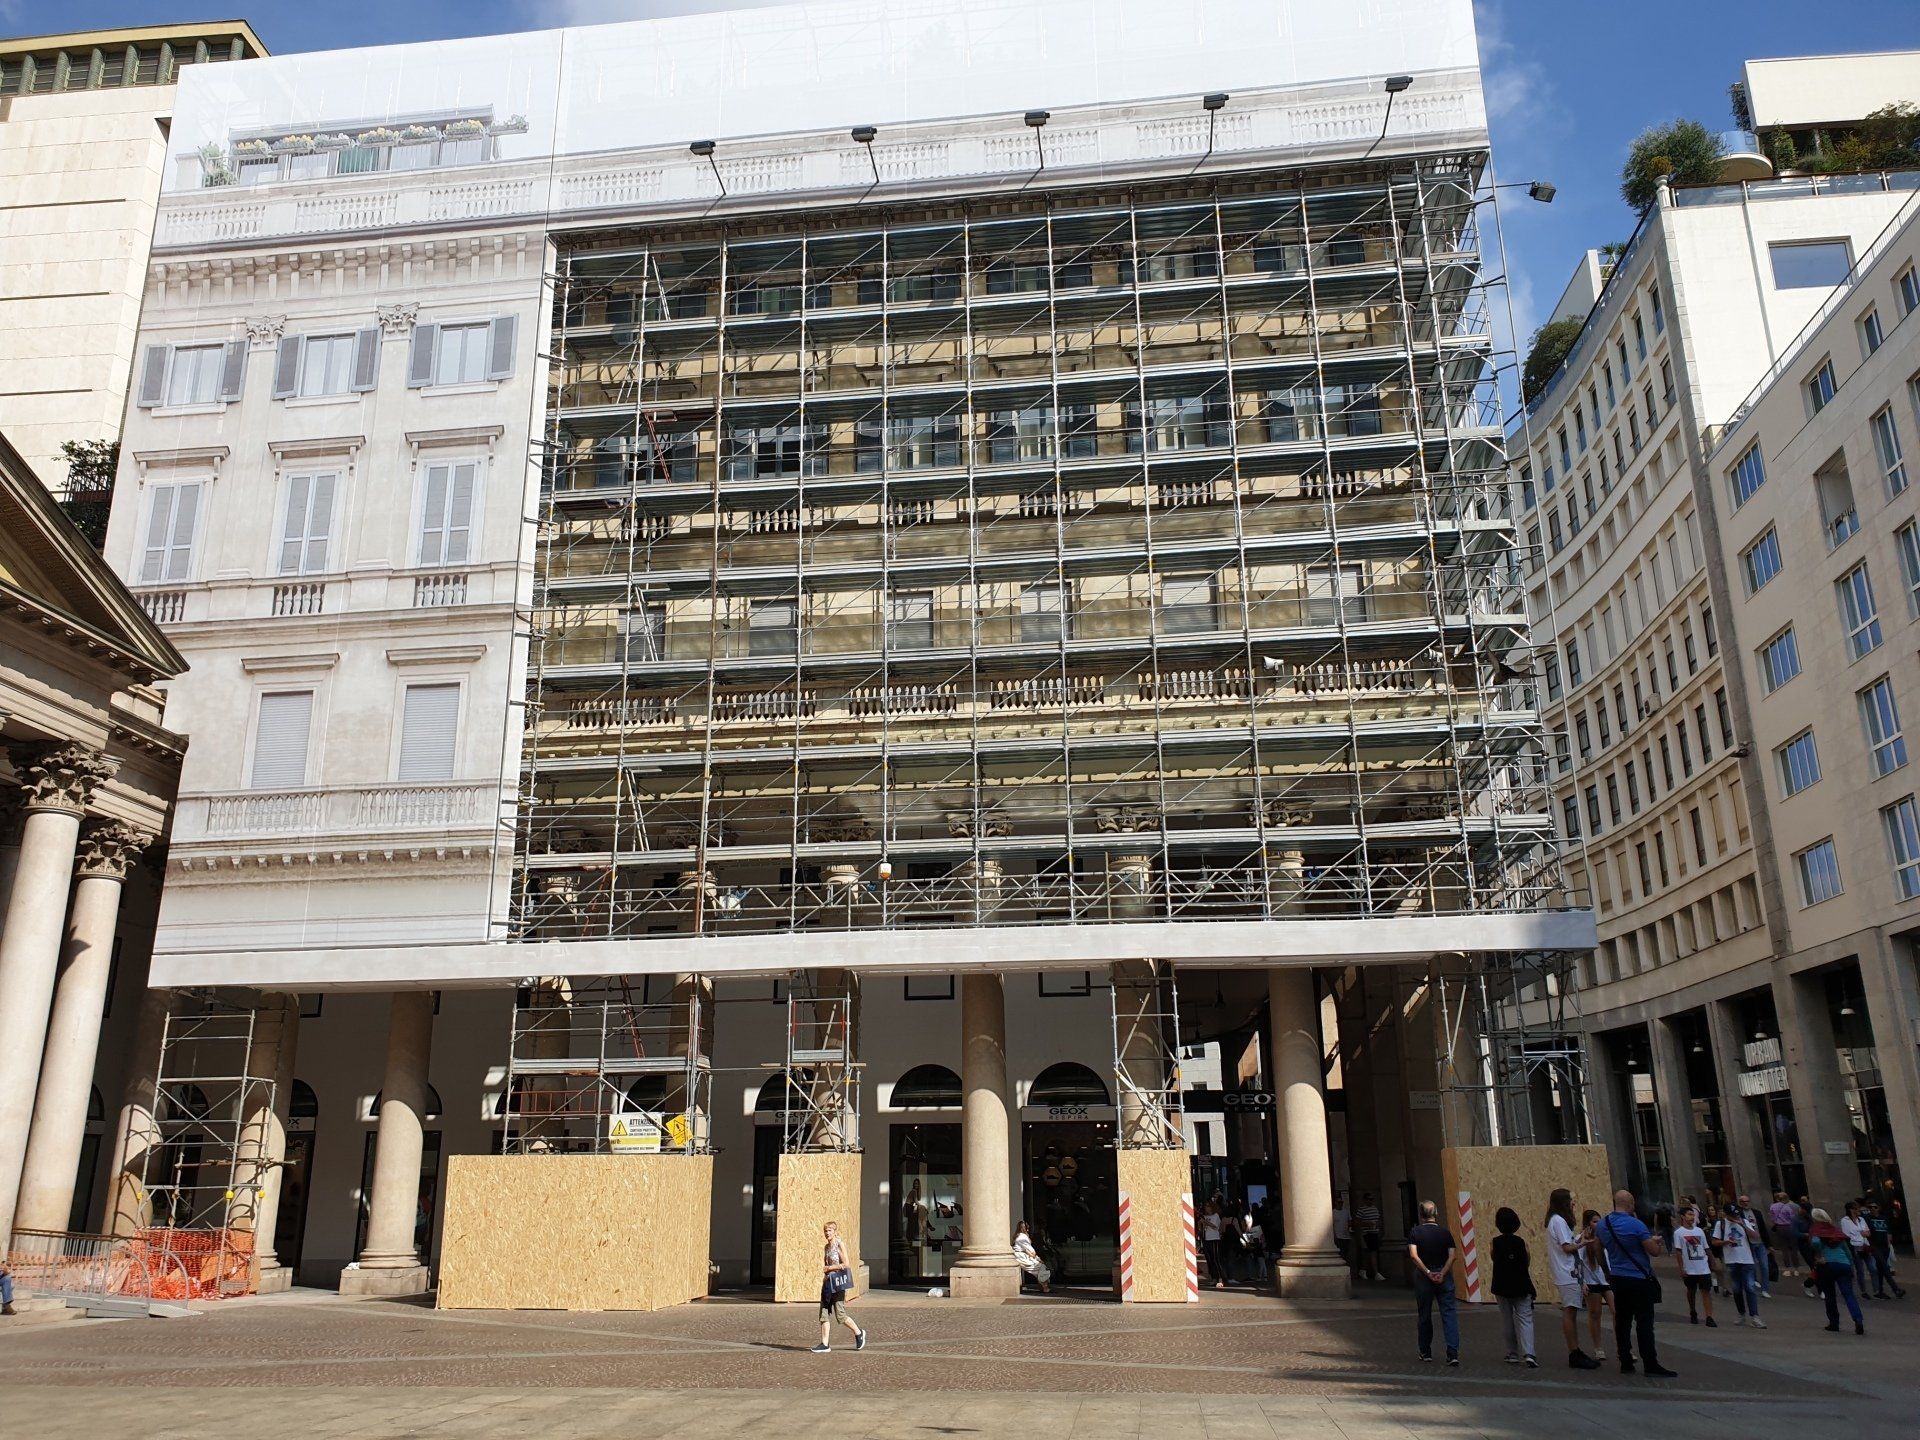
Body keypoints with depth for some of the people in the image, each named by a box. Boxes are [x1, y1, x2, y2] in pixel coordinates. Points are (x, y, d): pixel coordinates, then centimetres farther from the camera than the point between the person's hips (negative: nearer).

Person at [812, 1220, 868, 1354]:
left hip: (838, 1283, -7)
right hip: (828, 1282, 7)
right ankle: (824, 1344, 5)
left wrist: (829, 1268, -13)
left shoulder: (840, 1245, -9)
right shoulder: (827, 1247, 13)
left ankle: (858, 1333, 17)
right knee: (824, 1314, 1)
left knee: (840, 1315, -4)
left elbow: (846, 1264, -16)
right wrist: (823, 1269, 2)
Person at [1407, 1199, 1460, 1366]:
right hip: (1444, 1276, 0)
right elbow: (1452, 1256, -9)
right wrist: (1442, 1273, -12)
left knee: (1425, 1315, 13)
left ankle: (1426, 1352, 22)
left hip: (1423, 1277, 0)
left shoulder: (1414, 1232, -4)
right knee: (1450, 1314, -1)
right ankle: (1453, 1354, -12)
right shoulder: (1445, 1232, 1)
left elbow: (1413, 1255, -15)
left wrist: (1427, 1272, -13)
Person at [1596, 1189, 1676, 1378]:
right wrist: (1656, 1241, 7)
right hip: (1639, 1279, -6)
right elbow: (1655, 1251, -15)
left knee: (1622, 1321, 10)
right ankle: (1650, 1365, -3)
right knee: (1644, 1323, -3)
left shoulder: (1602, 1224, 4)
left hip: (1617, 1279, 6)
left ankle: (1625, 1362, 12)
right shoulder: (1635, 1225, -17)